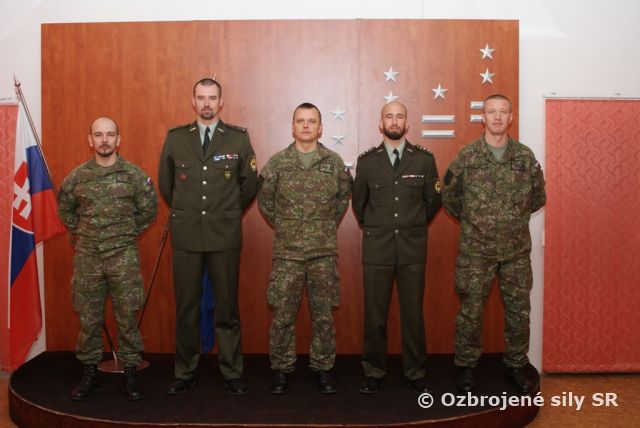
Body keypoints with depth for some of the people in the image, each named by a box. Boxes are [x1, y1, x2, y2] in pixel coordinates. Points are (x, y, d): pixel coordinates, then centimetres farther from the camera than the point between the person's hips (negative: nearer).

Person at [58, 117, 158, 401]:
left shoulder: (134, 174, -3)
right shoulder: (77, 177, 2)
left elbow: (148, 209, 7)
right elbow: (64, 209, 18)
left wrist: (129, 233, 6)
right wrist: (79, 232, 12)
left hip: (124, 257, -2)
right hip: (87, 257, 2)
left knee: (127, 318, 3)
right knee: (88, 318, 9)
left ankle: (130, 374, 15)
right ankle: (89, 373, 23)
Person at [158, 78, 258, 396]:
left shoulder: (239, 138, 1)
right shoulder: (175, 138, 4)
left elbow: (250, 183, 9)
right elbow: (165, 182, 15)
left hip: (225, 235, -1)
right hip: (185, 235, 1)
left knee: (227, 306, 5)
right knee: (186, 307, 8)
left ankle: (232, 374, 17)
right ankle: (185, 373, 21)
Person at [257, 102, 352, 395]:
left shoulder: (334, 162, 2)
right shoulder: (277, 163, 0)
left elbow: (343, 197, 15)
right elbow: (265, 201, 11)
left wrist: (329, 225, 10)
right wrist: (282, 226, 9)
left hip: (324, 251, 1)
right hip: (287, 251, 0)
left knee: (323, 313, 7)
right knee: (283, 314, 4)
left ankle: (323, 368, 20)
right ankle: (281, 369, 18)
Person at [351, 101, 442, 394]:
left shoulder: (424, 159, 2)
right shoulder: (366, 161, 3)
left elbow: (433, 200, 11)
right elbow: (358, 202, 14)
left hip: (412, 248, 0)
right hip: (376, 249, 0)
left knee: (413, 313, 5)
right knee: (374, 314, 5)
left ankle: (416, 373, 19)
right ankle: (374, 372, 18)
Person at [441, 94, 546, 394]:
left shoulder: (526, 157, 1)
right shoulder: (467, 156, -4)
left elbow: (538, 197, 15)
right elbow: (449, 195, 8)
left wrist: (516, 218, 12)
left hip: (516, 250, 2)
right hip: (476, 249, -2)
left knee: (518, 311, 9)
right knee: (470, 311, 4)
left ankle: (515, 366, 26)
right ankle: (466, 366, 20)